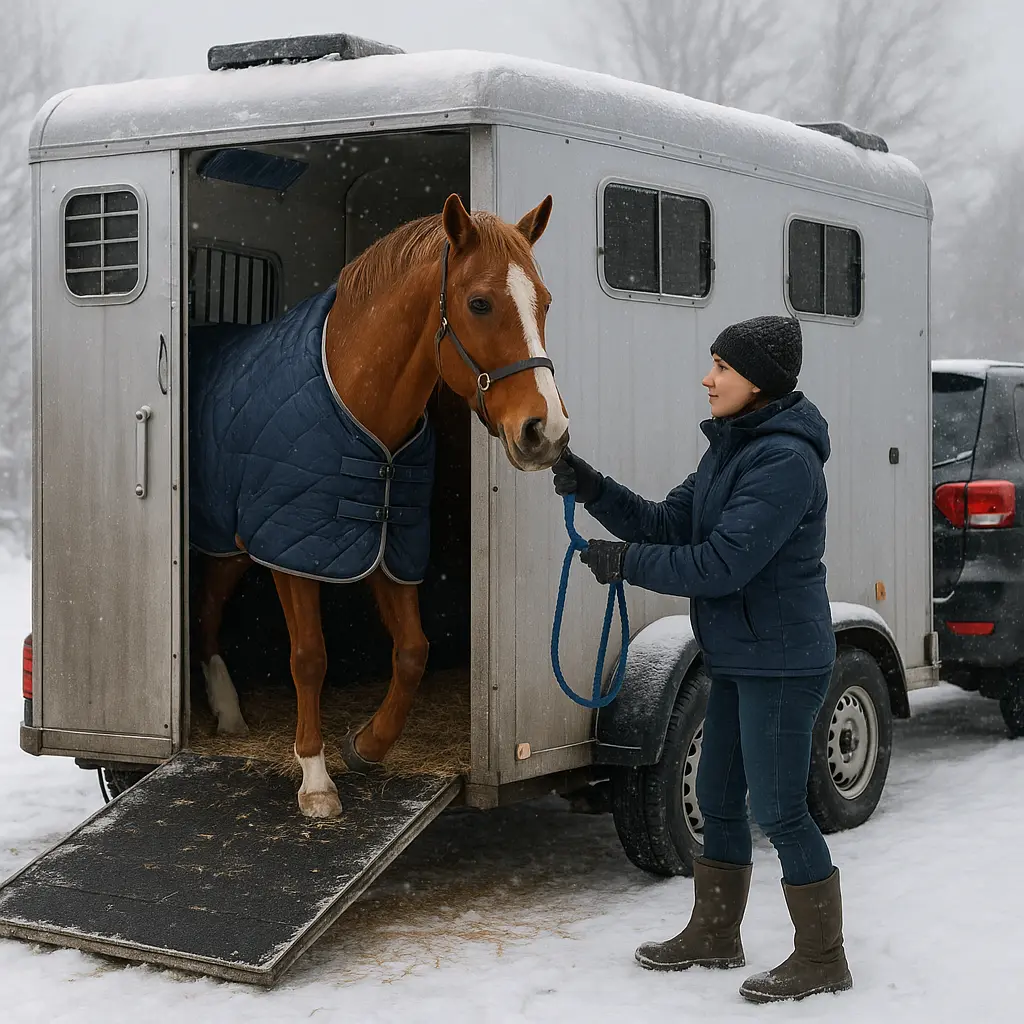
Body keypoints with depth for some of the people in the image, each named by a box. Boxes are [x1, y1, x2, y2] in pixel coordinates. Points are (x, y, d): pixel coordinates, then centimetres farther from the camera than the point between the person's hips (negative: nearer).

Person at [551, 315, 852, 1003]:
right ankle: (714, 937, 32)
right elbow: (670, 525, 9)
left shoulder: (786, 460, -21)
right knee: (718, 799, 17)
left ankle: (822, 961, 10)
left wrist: (627, 561, -18)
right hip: (737, 659, 10)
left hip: (782, 663, -10)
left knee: (780, 811, -2)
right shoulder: (729, 450, 10)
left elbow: (723, 562, -25)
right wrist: (593, 490, -3)